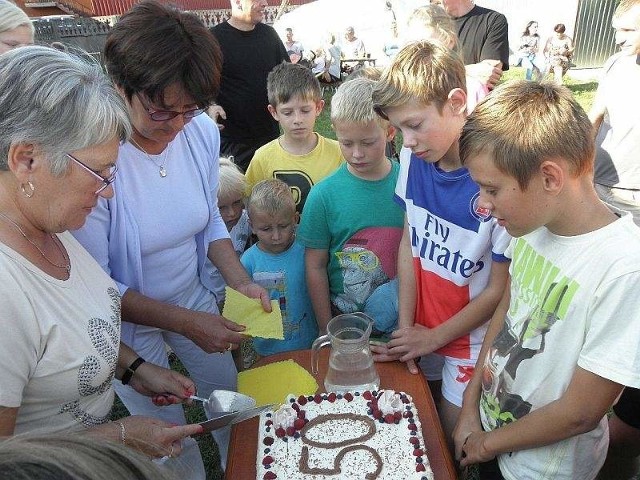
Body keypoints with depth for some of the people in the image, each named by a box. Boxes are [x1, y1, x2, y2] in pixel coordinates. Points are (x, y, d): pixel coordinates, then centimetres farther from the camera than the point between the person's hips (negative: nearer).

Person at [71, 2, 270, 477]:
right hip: (125, 317, -5)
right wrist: (185, 322, -26)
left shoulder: (202, 131, -14)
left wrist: (240, 281, -13)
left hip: (194, 295, 5)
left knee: (231, 396, 24)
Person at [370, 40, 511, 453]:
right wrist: (405, 328, -3)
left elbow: (499, 290, -17)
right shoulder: (414, 157, -11)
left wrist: (434, 337, -7)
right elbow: (409, 241, -2)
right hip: (421, 330, 5)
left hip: (469, 338, -4)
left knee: (454, 438, 15)